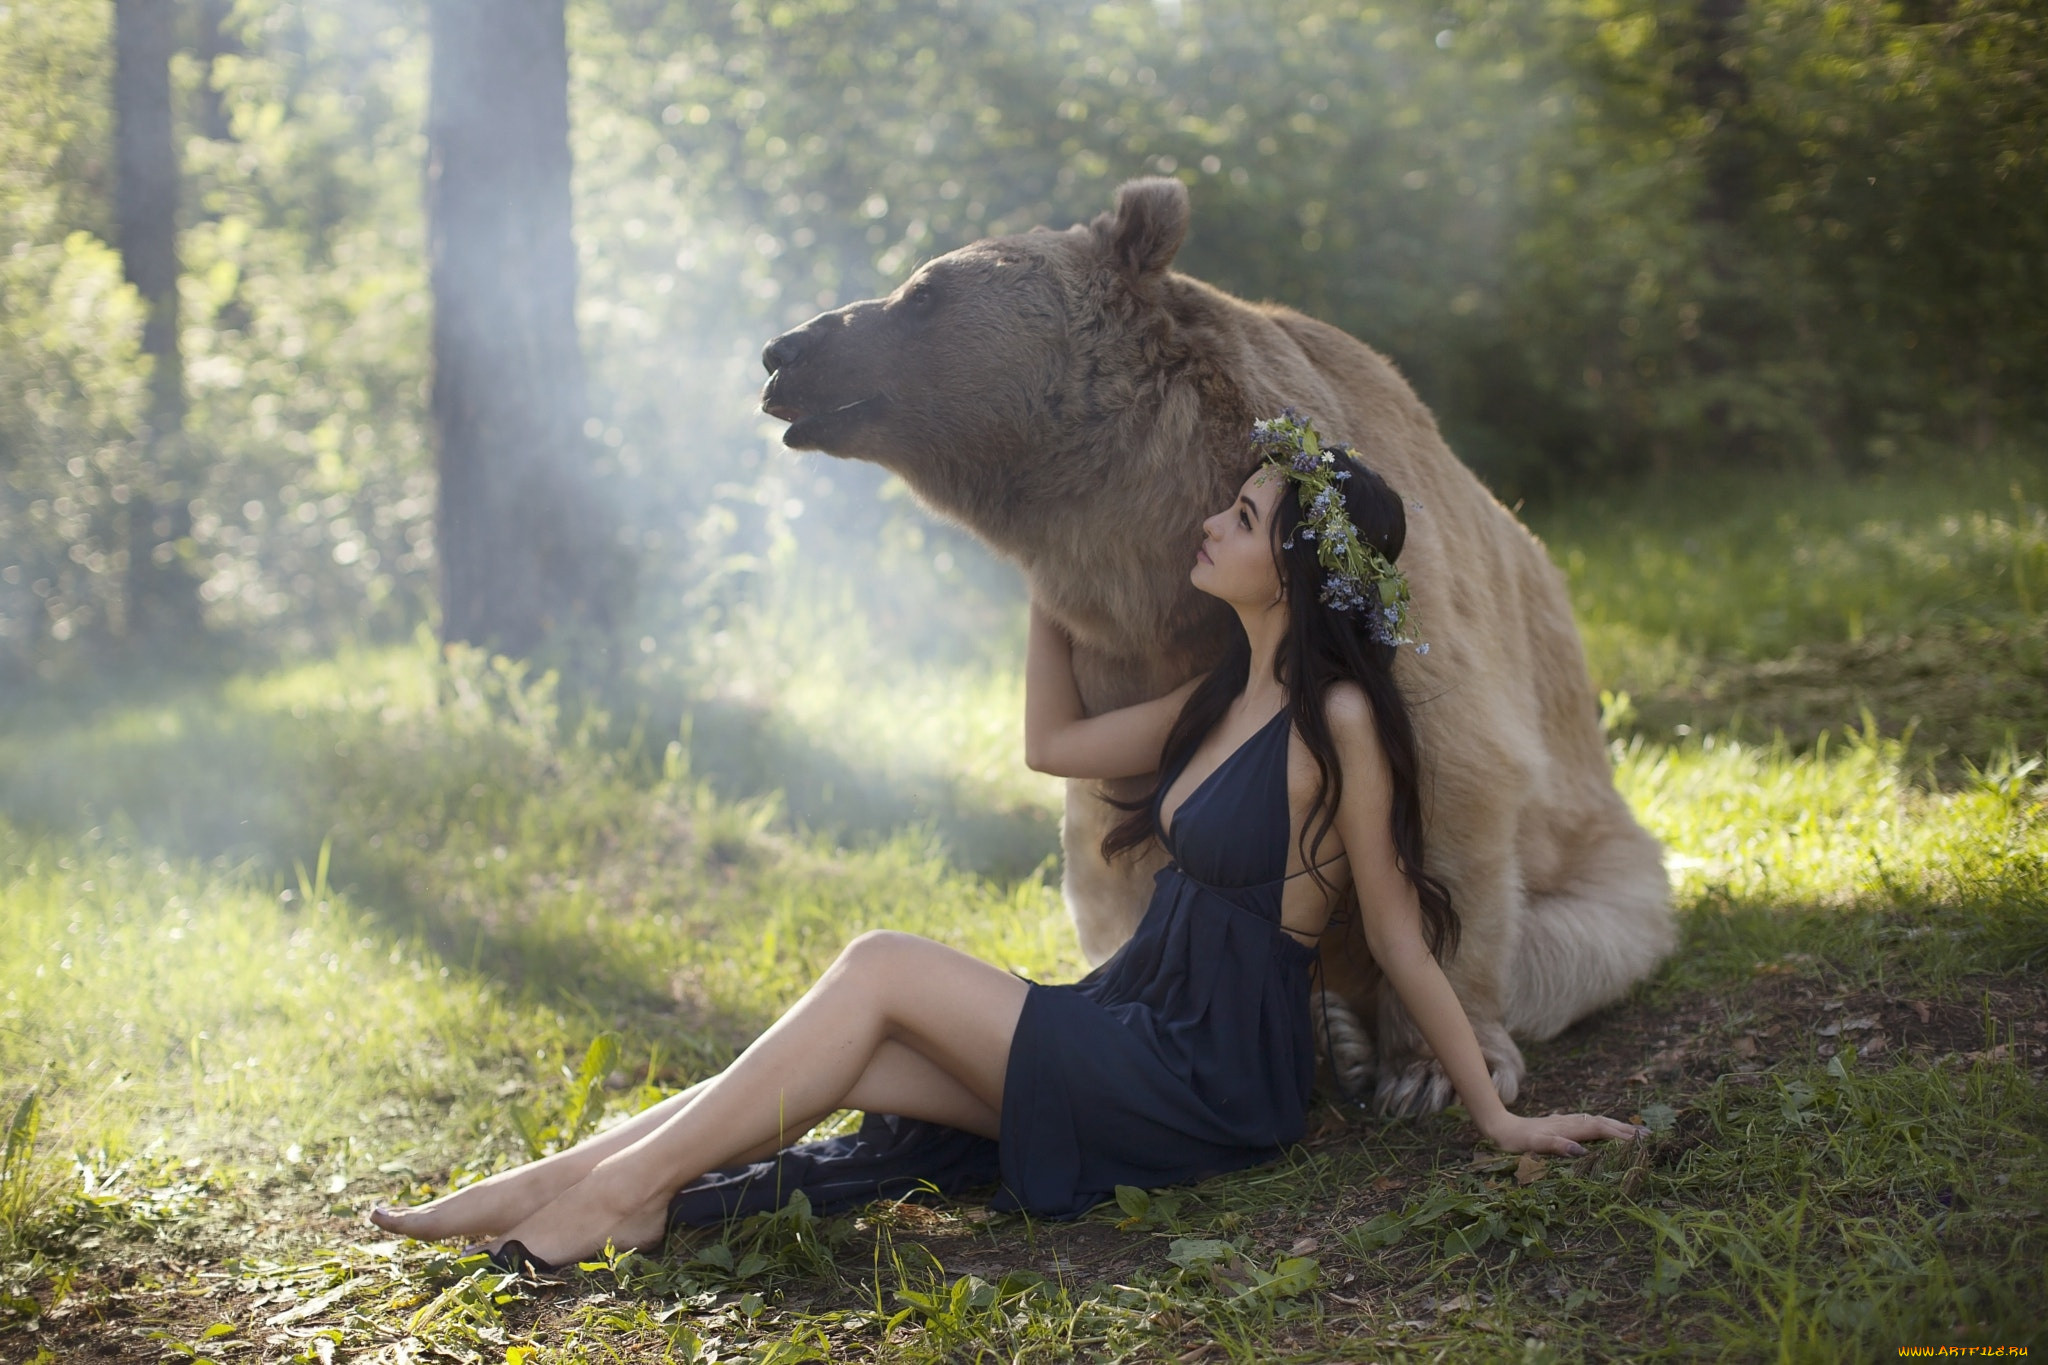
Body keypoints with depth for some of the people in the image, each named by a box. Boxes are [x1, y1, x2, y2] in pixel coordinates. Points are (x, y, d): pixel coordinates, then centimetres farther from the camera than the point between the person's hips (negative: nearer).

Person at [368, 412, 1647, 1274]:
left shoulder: (1340, 719, -15)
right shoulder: (1229, 695, 11)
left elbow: (1401, 935, -11)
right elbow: (1053, 743, 21)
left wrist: (1497, 1115, -10)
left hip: (1208, 1086, -8)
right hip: (1144, 1031, 8)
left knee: (884, 968, -16)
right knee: (842, 1067, -7)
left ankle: (625, 1192, -10)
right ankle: (547, 1188, -8)